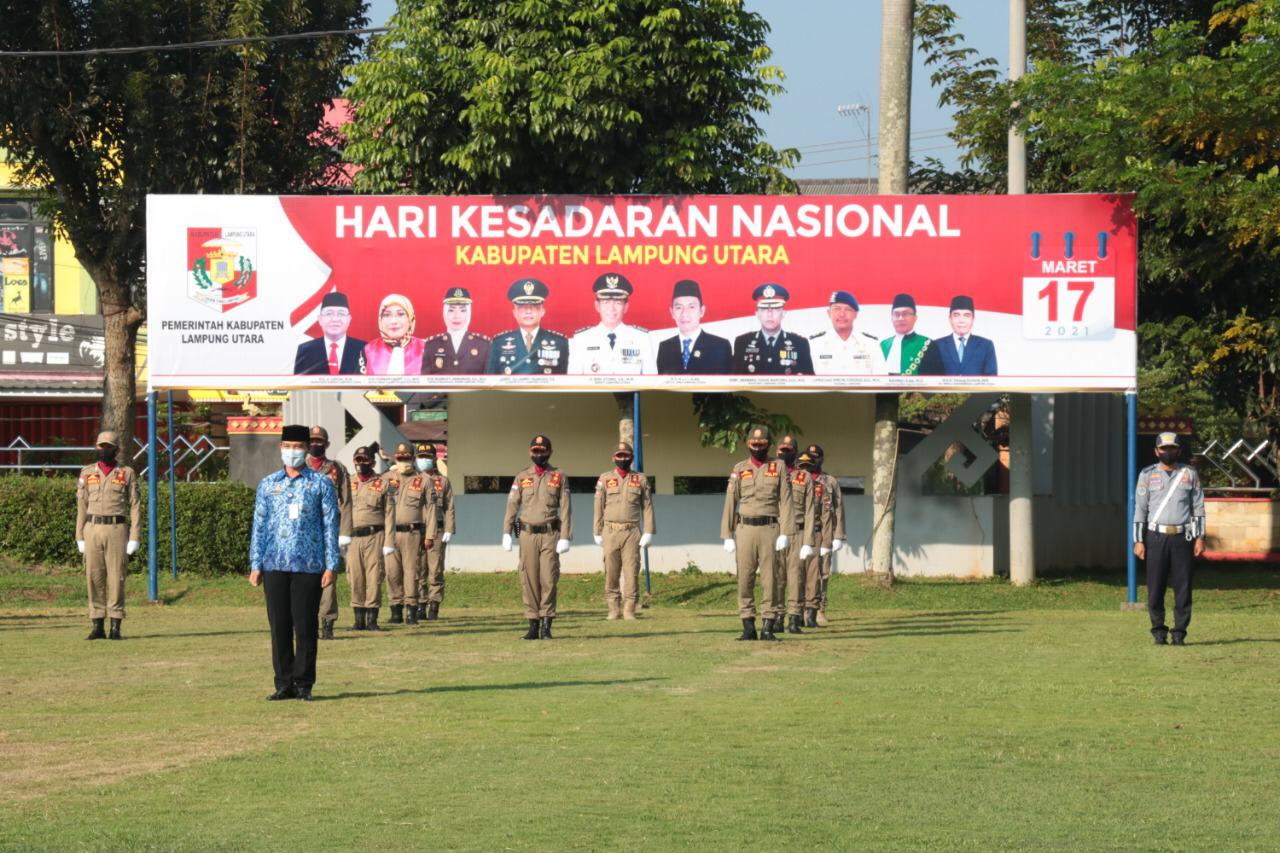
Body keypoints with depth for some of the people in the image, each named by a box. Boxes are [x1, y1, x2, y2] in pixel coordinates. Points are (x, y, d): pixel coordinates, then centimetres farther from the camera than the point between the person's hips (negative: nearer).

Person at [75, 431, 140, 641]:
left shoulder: (127, 474, 4)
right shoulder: (87, 473, 10)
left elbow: (135, 507, 1)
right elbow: (82, 507, 10)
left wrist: (134, 538, -6)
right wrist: (79, 537, 4)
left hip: (117, 529, -2)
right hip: (92, 529, 2)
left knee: (116, 578, -3)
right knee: (94, 578, 1)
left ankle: (115, 627, 1)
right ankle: (97, 627, 6)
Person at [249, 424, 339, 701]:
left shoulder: (321, 483, 4)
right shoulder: (268, 485, 11)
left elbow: (330, 525, 3)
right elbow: (259, 526, 11)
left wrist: (331, 566, -3)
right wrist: (255, 565, 4)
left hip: (309, 565, -2)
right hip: (275, 565, 2)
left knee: (305, 626, -1)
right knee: (279, 626, 3)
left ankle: (303, 684, 6)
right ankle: (284, 683, 9)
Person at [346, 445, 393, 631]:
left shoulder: (382, 484, 6)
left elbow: (389, 514, 2)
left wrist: (389, 542, -5)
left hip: (374, 537, -3)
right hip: (353, 537, 3)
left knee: (374, 578, -4)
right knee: (355, 578, 2)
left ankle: (372, 619, 0)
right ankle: (359, 619, 9)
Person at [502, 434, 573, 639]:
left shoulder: (559, 477, 5)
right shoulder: (521, 478, 9)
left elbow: (565, 509, 0)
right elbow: (512, 506, 4)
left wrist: (565, 537, -8)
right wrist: (506, 533, -6)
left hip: (550, 534, -2)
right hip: (528, 534, 2)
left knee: (549, 580, -6)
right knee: (529, 580, 1)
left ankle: (546, 626, 0)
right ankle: (533, 626, 6)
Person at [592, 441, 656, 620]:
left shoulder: (641, 480, 7)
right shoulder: (605, 479, 7)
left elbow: (647, 508, 5)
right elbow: (599, 507, 7)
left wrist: (648, 532, -2)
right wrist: (597, 533, 4)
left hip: (632, 532, 0)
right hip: (611, 532, 0)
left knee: (631, 572, -3)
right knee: (611, 573, 1)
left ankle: (629, 610, 0)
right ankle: (613, 608, 8)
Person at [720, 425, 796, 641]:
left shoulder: (778, 468, 5)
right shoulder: (739, 469, 9)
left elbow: (786, 502, 0)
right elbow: (730, 503, 8)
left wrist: (785, 533, -9)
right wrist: (727, 536, 2)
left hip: (770, 528, -1)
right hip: (745, 528, 1)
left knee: (769, 578, -2)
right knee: (745, 579, 0)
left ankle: (768, 627, 1)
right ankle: (748, 627, 5)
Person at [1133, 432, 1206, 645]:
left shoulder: (1190, 474, 10)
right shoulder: (1147, 475, 7)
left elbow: (1198, 507, 9)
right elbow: (1140, 508, 5)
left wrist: (1200, 537, 1)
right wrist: (1138, 541, -2)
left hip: (1182, 537, 1)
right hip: (1156, 537, -1)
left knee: (1183, 586, -2)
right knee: (1155, 587, -2)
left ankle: (1179, 631, 4)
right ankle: (1159, 630, 7)